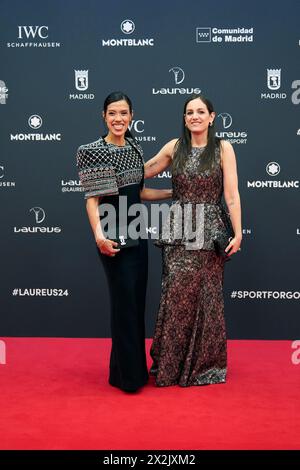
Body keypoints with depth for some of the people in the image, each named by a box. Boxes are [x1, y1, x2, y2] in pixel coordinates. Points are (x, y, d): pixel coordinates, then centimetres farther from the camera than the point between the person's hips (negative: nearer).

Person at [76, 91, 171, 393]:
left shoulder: (135, 148, 11)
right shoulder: (93, 151, -10)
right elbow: (92, 199, -15)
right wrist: (99, 235, -28)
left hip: (136, 232, 7)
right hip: (114, 236, -7)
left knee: (137, 300, 13)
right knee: (125, 302, -1)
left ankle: (134, 365, 29)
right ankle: (127, 375, 14)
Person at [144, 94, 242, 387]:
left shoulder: (223, 148, 0)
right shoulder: (174, 147, 7)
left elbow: (232, 194, -5)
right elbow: (144, 172, 19)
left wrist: (237, 233, -10)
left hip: (209, 231, -2)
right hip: (178, 230, 2)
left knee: (206, 297, 4)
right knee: (175, 295, 2)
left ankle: (205, 365, 22)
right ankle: (170, 364, 18)